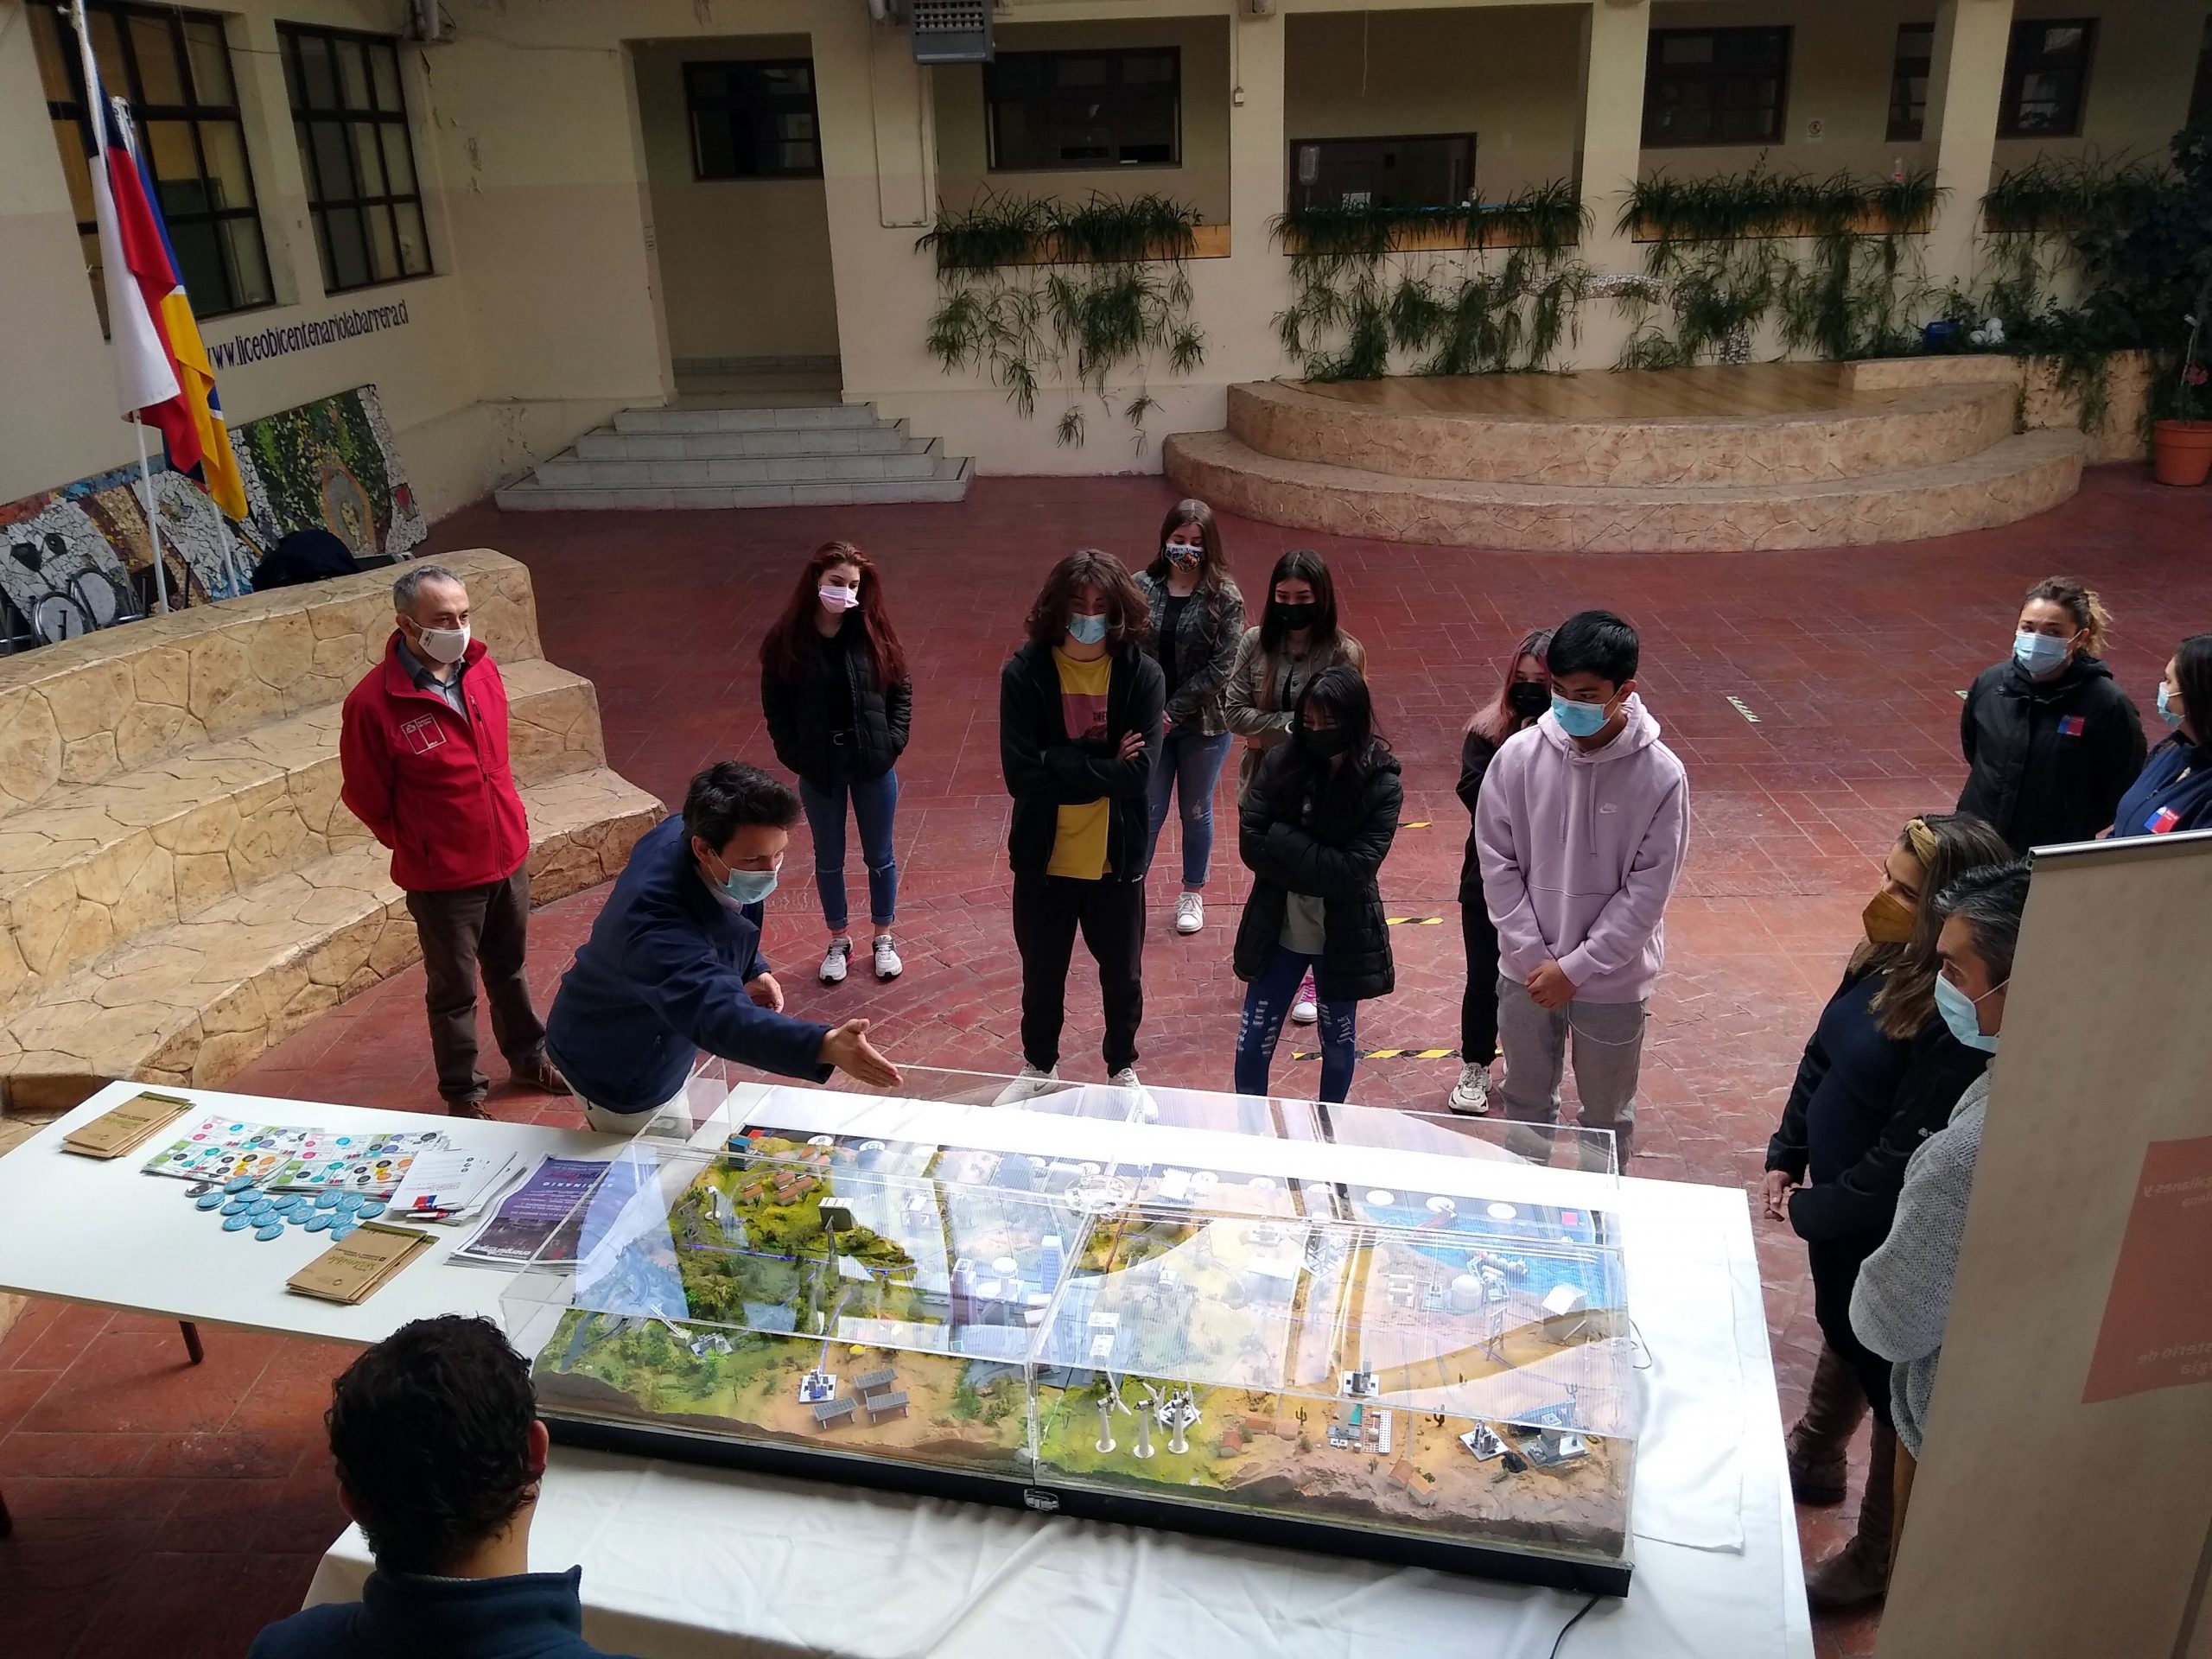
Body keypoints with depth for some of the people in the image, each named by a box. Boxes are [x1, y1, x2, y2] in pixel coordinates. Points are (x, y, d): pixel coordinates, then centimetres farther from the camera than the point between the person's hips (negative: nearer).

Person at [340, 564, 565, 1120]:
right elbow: (365, 798, -10)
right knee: (454, 989, 12)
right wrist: (418, 845, 1)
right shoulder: (372, 703, -22)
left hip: (508, 856, 5)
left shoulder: (482, 669, -3)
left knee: (509, 968, 24)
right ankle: (463, 1092, 30)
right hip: (442, 877, -5)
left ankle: (529, 1058, 44)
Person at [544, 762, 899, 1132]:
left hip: (657, 1042, 9)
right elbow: (720, 1018, -59)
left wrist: (752, 970, -8)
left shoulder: (681, 832, -19)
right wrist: (826, 1046, -73)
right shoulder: (658, 930, -45)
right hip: (619, 1074, -8)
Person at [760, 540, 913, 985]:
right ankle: (838, 942, 34)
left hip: (873, 764, 0)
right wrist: (794, 755, -9)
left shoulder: (873, 634, -8)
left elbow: (902, 691, 1)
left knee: (879, 856, 14)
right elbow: (775, 707, -1)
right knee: (829, 859, 15)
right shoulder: (786, 640, -9)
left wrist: (892, 742, -9)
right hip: (819, 767, 0)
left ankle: (884, 939, 33)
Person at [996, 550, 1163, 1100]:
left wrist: (1062, 765, -24)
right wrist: (1105, 767, -21)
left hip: (1116, 858, 0)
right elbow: (1021, 775, -21)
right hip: (1043, 858, 0)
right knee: (1041, 973, 21)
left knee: (1122, 974, 19)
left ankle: (1123, 1067, 44)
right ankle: (1038, 1066, 45)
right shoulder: (1024, 674, -14)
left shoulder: (1142, 675, -13)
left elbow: (1139, 772, -21)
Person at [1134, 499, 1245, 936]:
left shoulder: (1224, 597, -11)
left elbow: (1222, 666, -14)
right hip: (1149, 721, 1)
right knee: (1148, 813, 9)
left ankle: (1193, 893, 34)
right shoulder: (1142, 587, -6)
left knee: (1196, 813, 16)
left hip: (1204, 724, -1)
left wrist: (1174, 710, -16)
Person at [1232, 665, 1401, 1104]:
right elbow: (1250, 843, -13)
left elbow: (1352, 871, -22)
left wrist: (1282, 839, -19)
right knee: (1253, 1042, 10)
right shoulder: (1281, 763, -10)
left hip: (1343, 936, -1)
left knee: (1338, 1042, 20)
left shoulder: (1381, 786, -15)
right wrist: (1320, 873, -19)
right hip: (1278, 930, 1)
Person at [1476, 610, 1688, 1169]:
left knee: (1607, 1118, 16)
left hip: (1612, 980, -2)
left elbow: (1647, 889, -13)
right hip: (1526, 971, 2)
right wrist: (1535, 957, -10)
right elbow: (1496, 861, -5)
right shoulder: (1519, 755, -11)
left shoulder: (1661, 776, -16)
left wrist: (1576, 967, -14)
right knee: (1526, 1103, 21)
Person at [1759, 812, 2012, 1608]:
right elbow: (1821, 1055, 6)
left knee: (1891, 1384, 12)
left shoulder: (1959, 1022, -31)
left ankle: (1879, 1554, 34)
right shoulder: (1886, 958, -6)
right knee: (1841, 1334, 29)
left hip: (1892, 1232, -8)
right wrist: (1785, 1158, 0)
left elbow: (1906, 1160, -26)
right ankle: (1813, 1461, 55)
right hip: (1836, 1199, 8)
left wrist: (1811, 1211, -13)